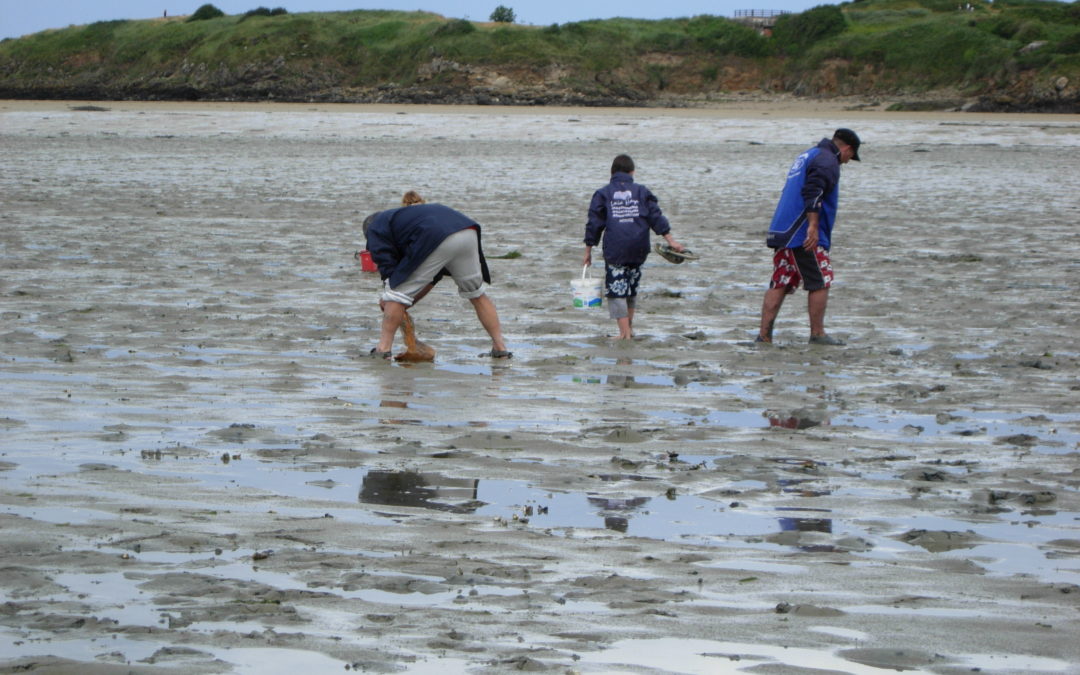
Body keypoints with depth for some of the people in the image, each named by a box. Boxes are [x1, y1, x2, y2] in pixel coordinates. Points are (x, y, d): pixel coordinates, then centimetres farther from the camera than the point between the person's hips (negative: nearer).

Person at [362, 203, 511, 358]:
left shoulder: (374, 229, 22)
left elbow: (387, 268, 10)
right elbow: (433, 277, 38)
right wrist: (410, 302, 39)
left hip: (437, 241, -7)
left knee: (396, 293, 6)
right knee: (476, 294, 25)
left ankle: (383, 348, 2)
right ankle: (500, 348, 24)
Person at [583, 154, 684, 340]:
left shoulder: (603, 194, 4)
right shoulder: (641, 191, 9)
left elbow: (594, 224, 3)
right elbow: (656, 217, 5)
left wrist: (588, 251, 9)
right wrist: (671, 241, 8)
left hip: (615, 250, -3)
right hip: (638, 250, 3)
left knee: (616, 291, -2)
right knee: (631, 288, 20)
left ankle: (624, 332, -10)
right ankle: (629, 327, 30)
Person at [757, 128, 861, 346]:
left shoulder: (806, 156, 24)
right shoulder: (827, 161, -7)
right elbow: (812, 191, -22)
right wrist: (813, 226, -26)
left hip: (781, 231, 9)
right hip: (805, 236, -9)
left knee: (779, 284, 6)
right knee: (820, 282, 1)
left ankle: (764, 334, 1)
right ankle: (817, 334, 5)